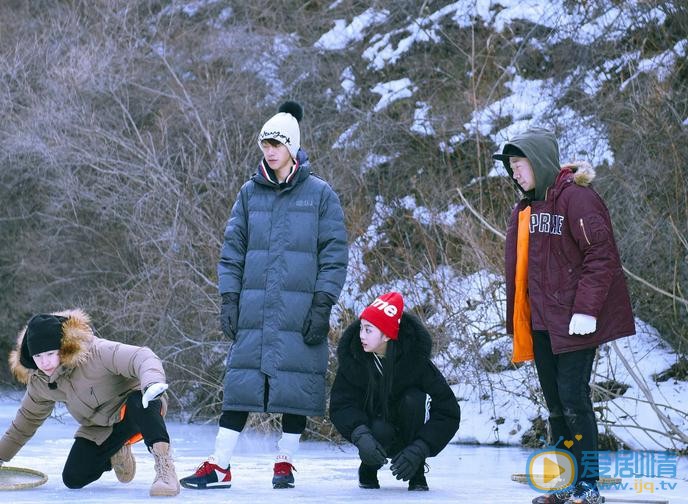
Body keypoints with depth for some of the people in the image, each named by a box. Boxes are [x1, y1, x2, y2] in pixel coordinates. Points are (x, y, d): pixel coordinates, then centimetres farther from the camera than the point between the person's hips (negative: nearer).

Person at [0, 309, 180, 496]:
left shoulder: (95, 352, -29)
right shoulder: (38, 382, -7)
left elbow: (142, 357, -39)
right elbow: (27, 418, 12)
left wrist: (152, 383, -61)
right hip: (101, 429, 7)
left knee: (140, 403, -42)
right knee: (73, 479, -5)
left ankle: (164, 466, -44)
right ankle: (115, 453, 22)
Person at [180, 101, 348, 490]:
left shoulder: (320, 194, 1)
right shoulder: (250, 193, 10)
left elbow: (335, 254, 0)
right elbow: (233, 250, 12)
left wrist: (322, 306, -7)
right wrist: (229, 300, 4)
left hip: (299, 310, -2)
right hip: (254, 310, 2)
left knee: (296, 384, 0)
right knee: (241, 382, -1)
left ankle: (285, 464, 13)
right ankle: (219, 466, -1)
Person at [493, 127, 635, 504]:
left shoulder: (576, 198, -12)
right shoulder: (525, 210, 14)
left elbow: (602, 255, -17)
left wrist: (586, 309, -20)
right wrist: (517, 325, 17)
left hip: (574, 321, -8)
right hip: (541, 322, 8)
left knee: (573, 398, -9)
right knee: (555, 402, 10)